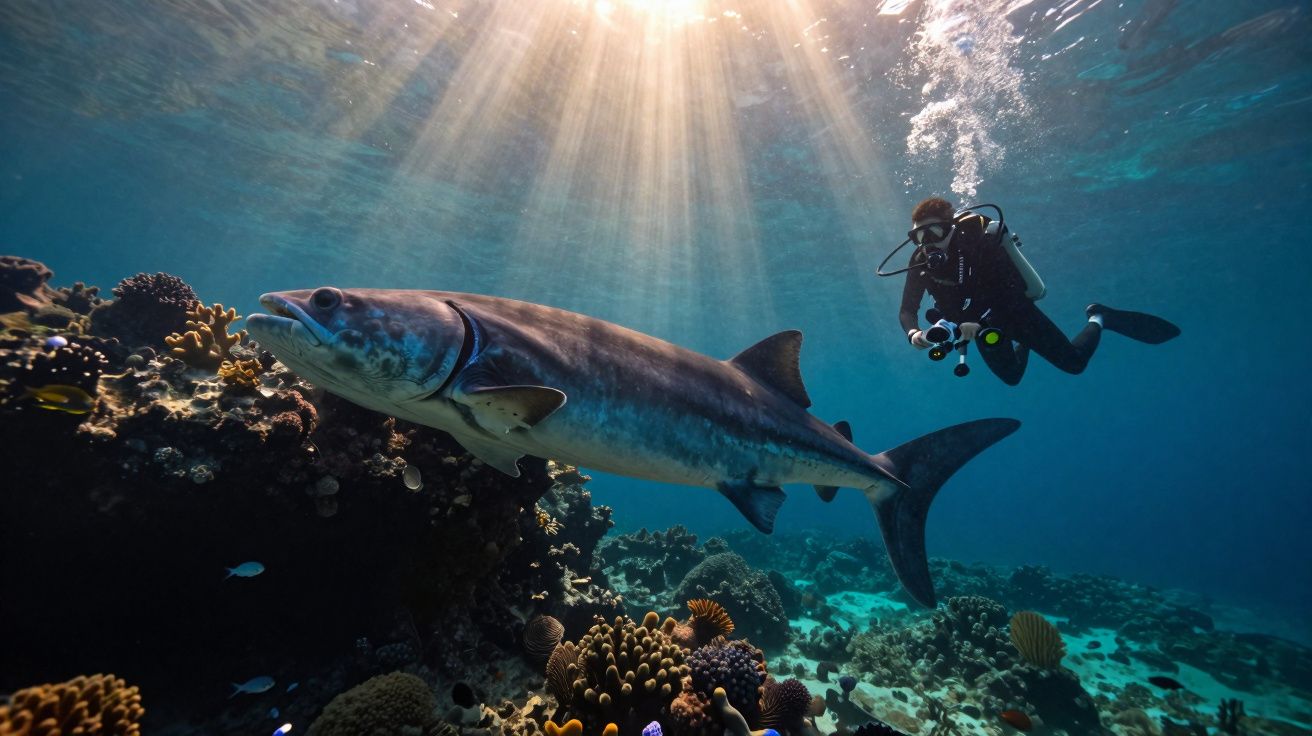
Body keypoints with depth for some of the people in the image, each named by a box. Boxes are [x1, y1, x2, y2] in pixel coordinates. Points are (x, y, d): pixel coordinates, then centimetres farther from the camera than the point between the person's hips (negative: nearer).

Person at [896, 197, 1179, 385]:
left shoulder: (980, 244, -31)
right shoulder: (920, 264, -19)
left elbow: (1012, 292, -35)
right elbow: (907, 309, -19)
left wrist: (980, 324, -51)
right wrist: (913, 333, -41)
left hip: (1015, 312, -4)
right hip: (980, 326, 4)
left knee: (1074, 361, 2)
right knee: (1012, 377, 23)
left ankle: (1098, 319, 30)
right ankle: (1020, 346, 53)